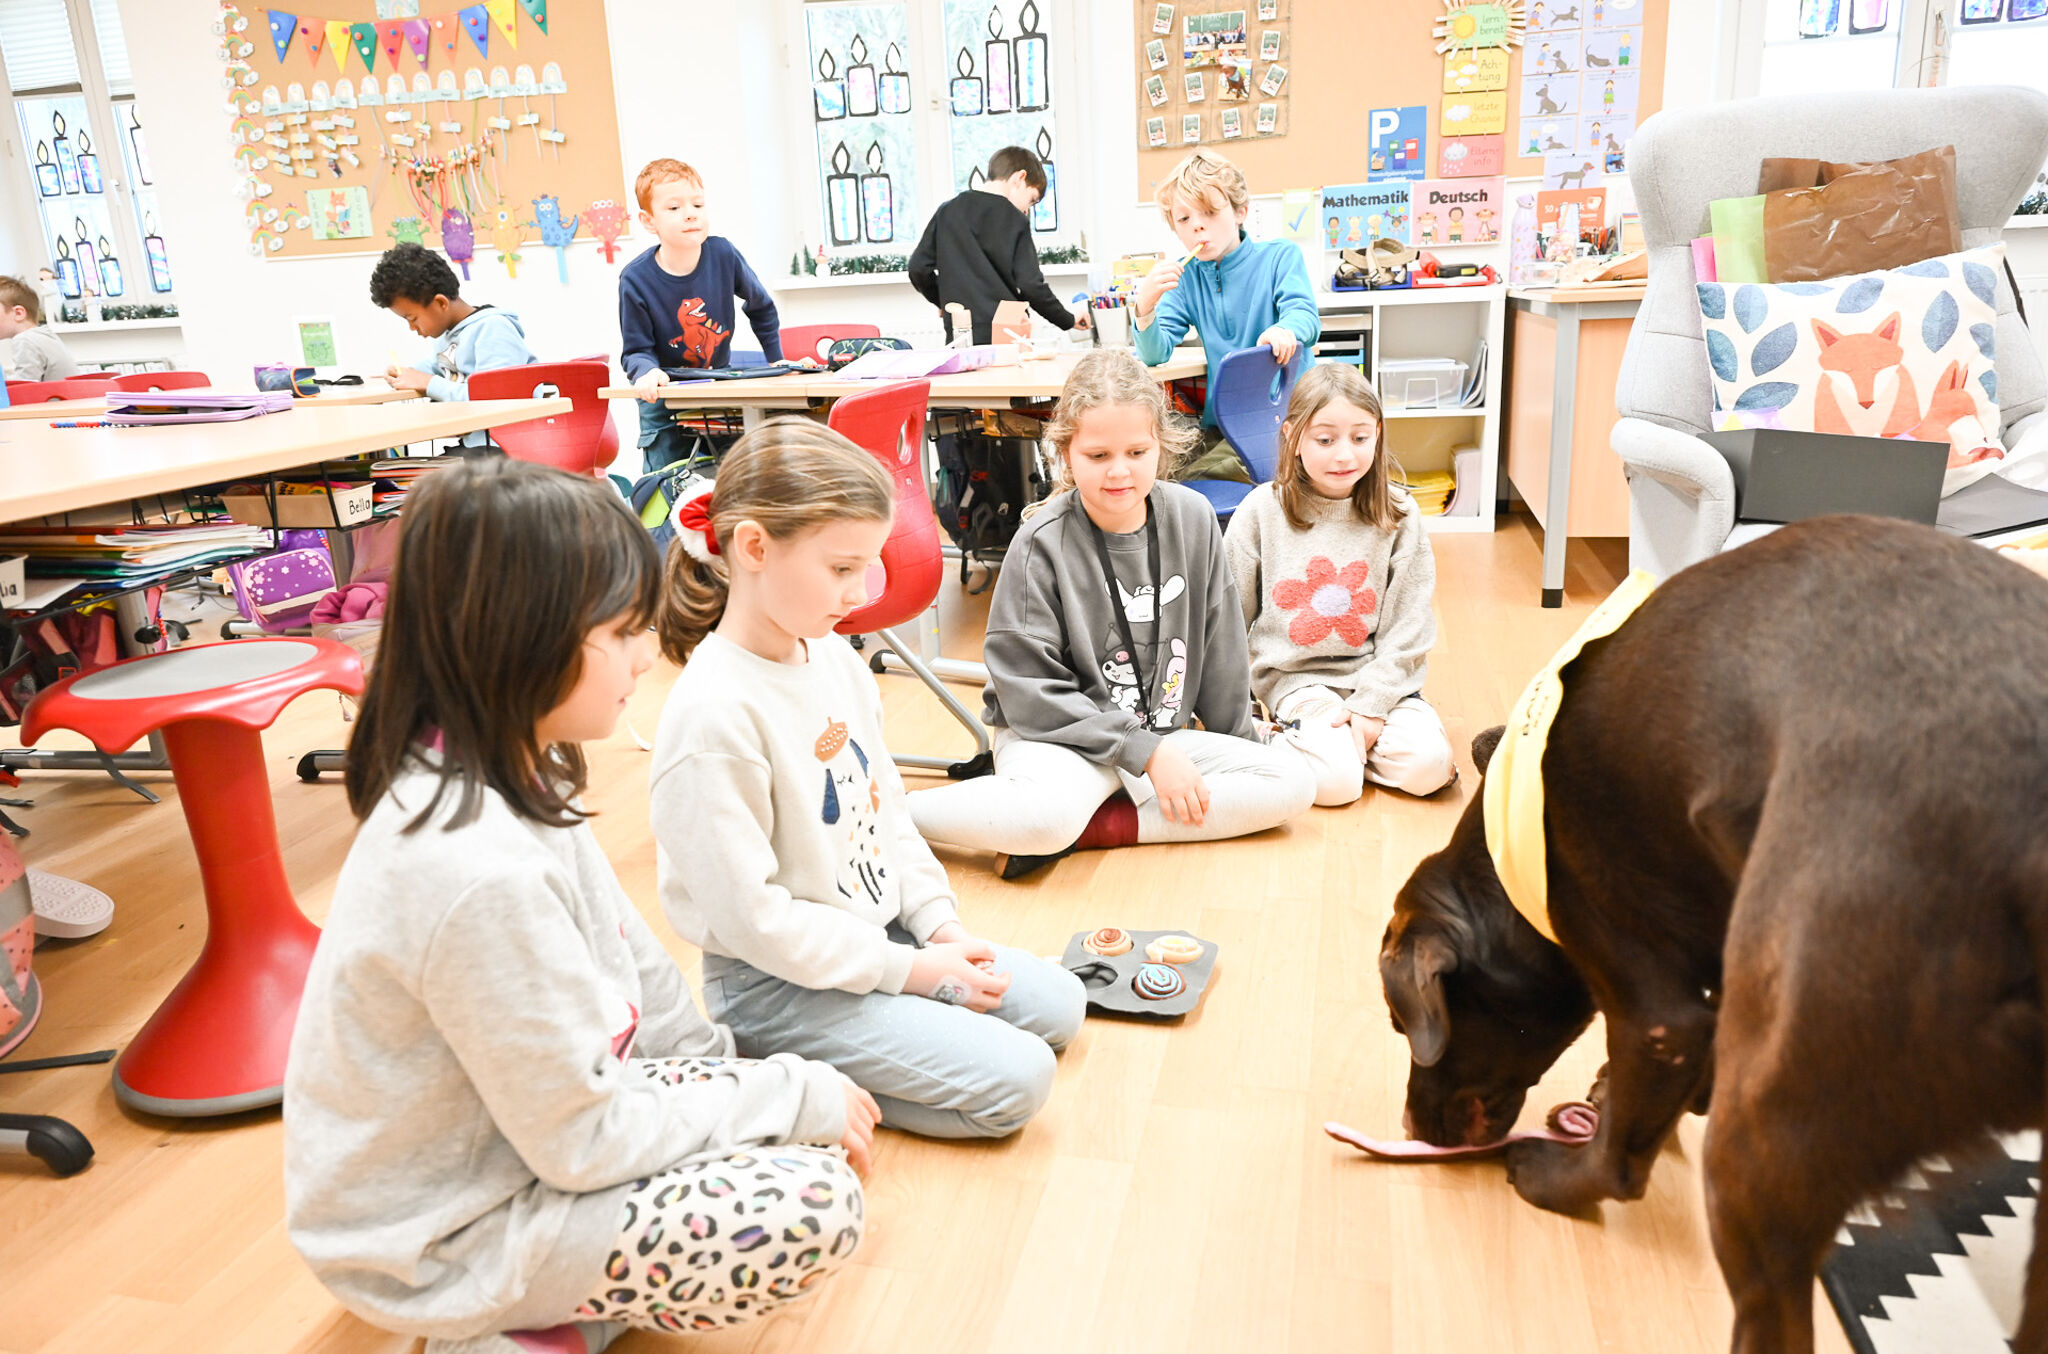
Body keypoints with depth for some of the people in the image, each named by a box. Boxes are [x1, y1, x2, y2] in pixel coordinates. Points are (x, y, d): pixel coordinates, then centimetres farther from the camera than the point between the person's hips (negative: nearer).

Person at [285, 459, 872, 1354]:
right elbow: (585, 1144, -25)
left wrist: (726, 1073, 3)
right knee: (815, 1206, -17)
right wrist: (792, 1098, -16)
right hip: (442, 1238, -9)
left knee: (812, 1120, 6)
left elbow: (632, 962, 6)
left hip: (515, 1120, 9)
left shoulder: (506, 777, -5)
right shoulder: (481, 873, -34)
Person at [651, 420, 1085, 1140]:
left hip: (881, 931, 9)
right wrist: (906, 969, -17)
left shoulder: (835, 657, 1)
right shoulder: (713, 713, -26)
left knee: (1057, 1005, 10)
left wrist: (939, 924, 2)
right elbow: (747, 913, -24)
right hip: (776, 982, -9)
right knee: (1015, 1081, -15)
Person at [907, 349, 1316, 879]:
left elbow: (1220, 645, 10)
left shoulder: (1192, 518, -1)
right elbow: (1031, 693, -16)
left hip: (1162, 735, 6)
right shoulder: (1042, 543, -14)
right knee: (1048, 813, -39)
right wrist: (1145, 752, -19)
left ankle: (1098, 827, -19)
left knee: (1293, 782, -12)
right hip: (1057, 736, -6)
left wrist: (1239, 746, 14)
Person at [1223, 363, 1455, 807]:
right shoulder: (1261, 511, -5)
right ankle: (1294, 737, 8)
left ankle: (1358, 734, 8)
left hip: (1379, 674, 2)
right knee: (1338, 781, -23)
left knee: (1427, 766, -19)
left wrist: (1371, 704, -11)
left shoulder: (1398, 516, -2)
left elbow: (1408, 626, -2)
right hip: (1295, 675, -2)